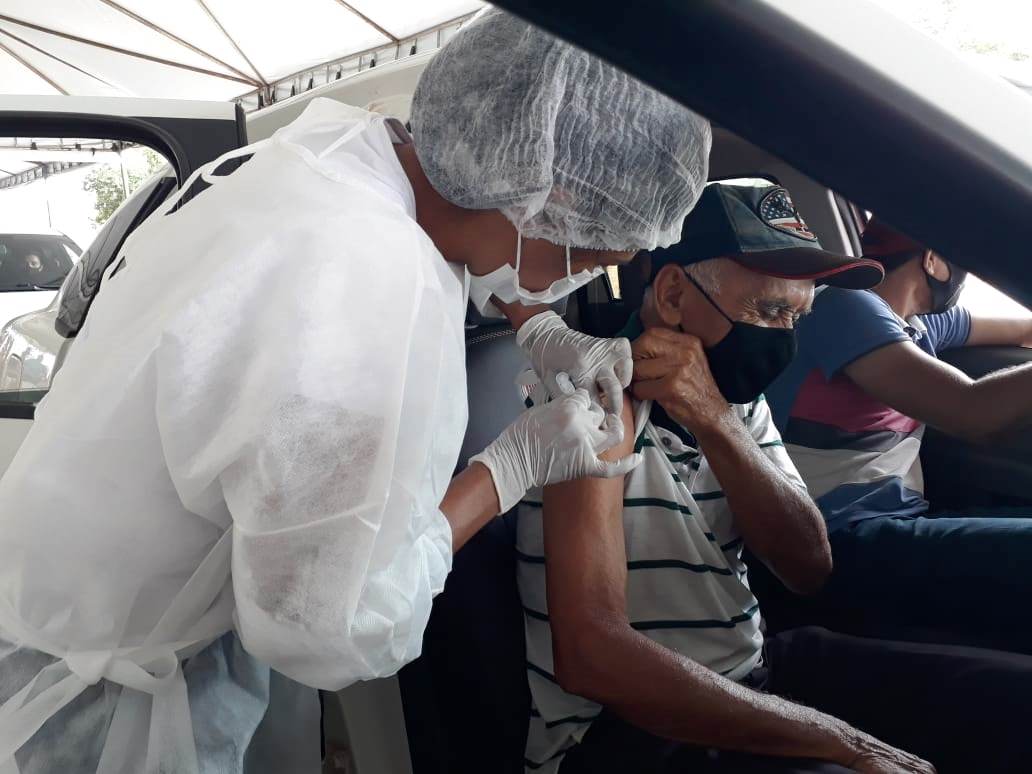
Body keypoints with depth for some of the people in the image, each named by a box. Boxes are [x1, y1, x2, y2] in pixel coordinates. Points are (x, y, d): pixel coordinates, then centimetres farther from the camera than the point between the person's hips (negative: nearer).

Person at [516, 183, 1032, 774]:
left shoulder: (740, 401, 5)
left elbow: (810, 567, -6)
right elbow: (590, 655, -29)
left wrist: (713, 419, -22)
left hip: (750, 669, 7)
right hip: (626, 724, -7)